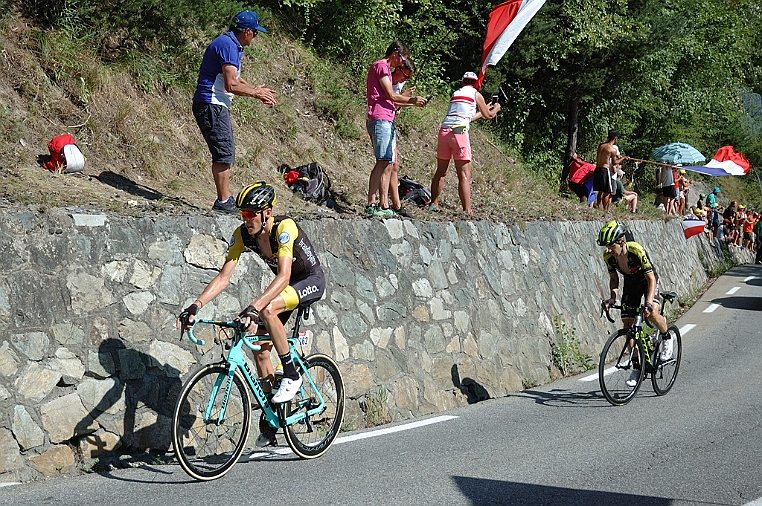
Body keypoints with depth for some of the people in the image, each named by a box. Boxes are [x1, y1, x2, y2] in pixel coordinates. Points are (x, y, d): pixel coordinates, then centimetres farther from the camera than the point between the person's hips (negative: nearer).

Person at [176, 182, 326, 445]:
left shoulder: (284, 227, -32)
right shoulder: (242, 234, -13)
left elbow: (283, 276, -41)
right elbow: (223, 277, -14)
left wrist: (253, 308, -52)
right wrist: (195, 306, -28)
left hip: (311, 281, -7)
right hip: (286, 284, 7)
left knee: (267, 310, -33)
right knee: (260, 348, -2)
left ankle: (291, 375, -17)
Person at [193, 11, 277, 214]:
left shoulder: (233, 45, 15)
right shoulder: (228, 46, -18)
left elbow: (235, 78, 26)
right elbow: (231, 85, -23)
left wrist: (256, 90, 16)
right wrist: (256, 93, -9)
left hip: (216, 106, 11)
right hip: (211, 106, -11)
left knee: (225, 153, 15)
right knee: (224, 153, -7)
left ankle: (226, 198, 23)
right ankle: (223, 202, -3)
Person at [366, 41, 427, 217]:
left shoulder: (384, 68, 27)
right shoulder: (381, 66, -4)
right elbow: (390, 95, -10)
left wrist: (411, 101, 19)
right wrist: (411, 100, 1)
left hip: (387, 121, 11)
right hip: (381, 120, -11)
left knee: (387, 164, 6)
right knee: (383, 162, -15)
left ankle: (384, 205, 3)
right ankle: (371, 205, -19)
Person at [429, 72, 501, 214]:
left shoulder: (455, 93, 24)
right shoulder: (475, 94, 10)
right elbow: (488, 116, 21)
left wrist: (484, 110, 49)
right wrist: (496, 109, 43)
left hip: (444, 130, 5)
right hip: (459, 132, -5)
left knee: (441, 172, 17)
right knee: (464, 176, -5)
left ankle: (434, 204, 22)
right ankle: (467, 210, -9)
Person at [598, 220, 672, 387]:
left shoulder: (637, 251, -35)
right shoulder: (608, 256, -21)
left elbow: (651, 279, -30)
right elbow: (613, 278, -2)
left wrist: (649, 303, -41)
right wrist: (613, 297, -18)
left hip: (648, 280, -5)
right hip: (630, 284, 5)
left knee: (652, 314, -30)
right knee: (627, 325, -3)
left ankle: (667, 338, 2)